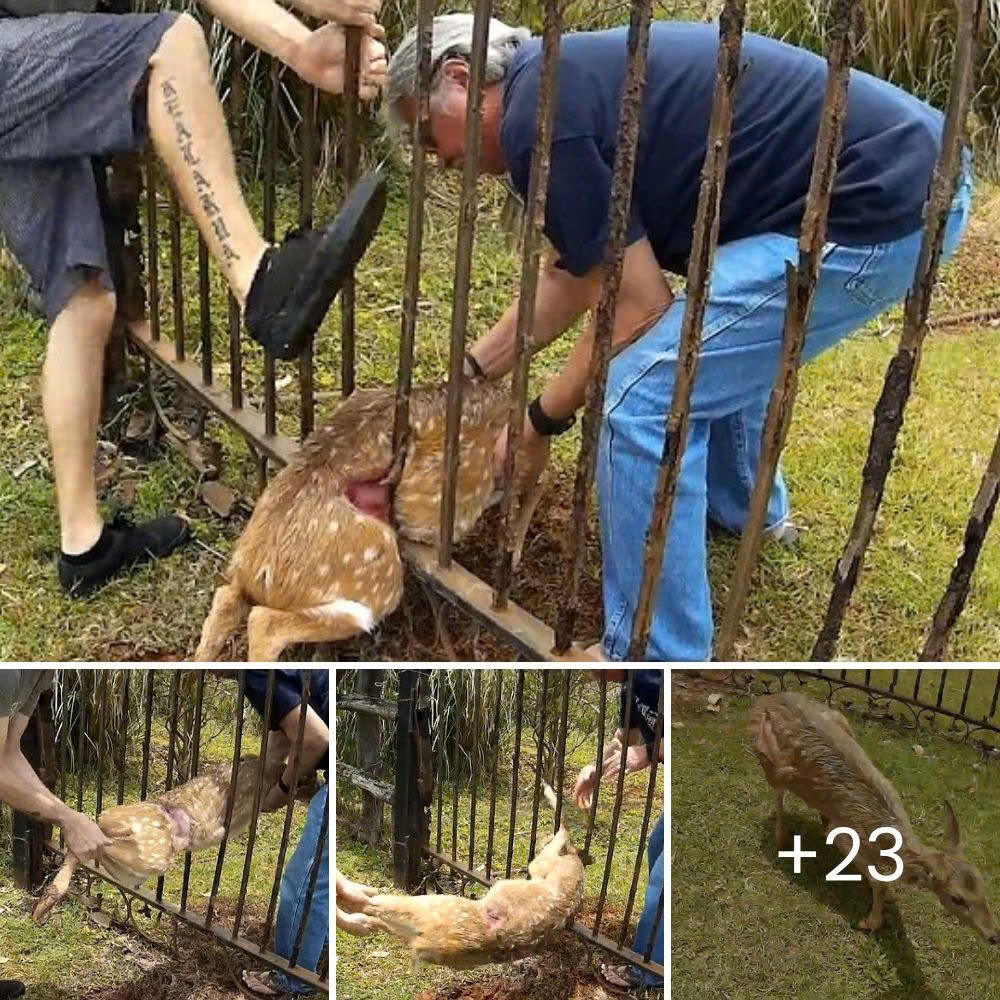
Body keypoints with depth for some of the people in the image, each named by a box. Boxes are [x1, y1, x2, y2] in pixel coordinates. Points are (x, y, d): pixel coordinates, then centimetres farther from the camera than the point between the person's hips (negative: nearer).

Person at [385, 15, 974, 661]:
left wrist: (540, 423, 3)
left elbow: (635, 308, -11)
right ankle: (749, 510, 51)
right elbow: (572, 276, 26)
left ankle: (657, 663, 3)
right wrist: (470, 372, 31)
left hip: (878, 209, -10)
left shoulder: (537, 115, -13)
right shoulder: (569, 78, 18)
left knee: (645, 397, -9)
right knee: (713, 345, 30)